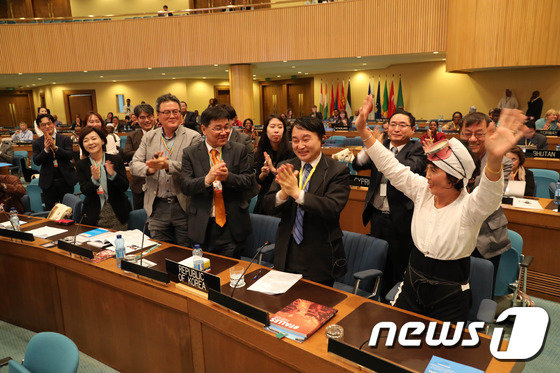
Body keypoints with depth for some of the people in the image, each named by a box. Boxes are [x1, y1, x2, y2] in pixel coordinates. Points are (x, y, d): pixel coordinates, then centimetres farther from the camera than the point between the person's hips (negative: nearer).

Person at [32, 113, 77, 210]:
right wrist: (46, 149, -18)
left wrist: (55, 147, -22)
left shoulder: (65, 139, 2)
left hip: (65, 180, -1)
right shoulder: (37, 142, 6)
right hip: (48, 182, 1)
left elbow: (69, 156, -10)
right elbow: (36, 161, -3)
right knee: (49, 211, 6)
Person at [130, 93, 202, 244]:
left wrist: (168, 165, -28)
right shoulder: (149, 137, 10)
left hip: (184, 207, -3)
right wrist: (149, 169, -17)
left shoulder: (193, 137, -3)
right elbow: (134, 165, 4)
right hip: (157, 208, 4)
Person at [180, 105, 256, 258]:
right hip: (203, 227, 0)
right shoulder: (190, 154, 2)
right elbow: (185, 186, -7)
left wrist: (228, 177, -22)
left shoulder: (239, 150, 2)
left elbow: (250, 182, -3)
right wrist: (207, 179, -26)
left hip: (232, 227, 0)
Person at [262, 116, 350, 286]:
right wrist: (283, 193, -26)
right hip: (287, 255, 4)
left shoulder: (338, 171, -10)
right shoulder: (285, 168, 3)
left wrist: (297, 192, -32)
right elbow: (267, 206, -4)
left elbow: (332, 208, -23)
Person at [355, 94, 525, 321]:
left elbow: (489, 194, -42)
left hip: (449, 298, -5)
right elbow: (390, 166, 0)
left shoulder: (468, 207, -19)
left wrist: (495, 158, -63)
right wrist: (363, 130, -4)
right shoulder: (423, 191, -4)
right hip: (412, 286, 5)